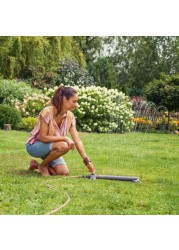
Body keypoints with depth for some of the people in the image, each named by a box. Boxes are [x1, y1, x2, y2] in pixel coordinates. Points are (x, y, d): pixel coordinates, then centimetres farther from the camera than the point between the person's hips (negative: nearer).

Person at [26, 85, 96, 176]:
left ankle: (36, 164, 11)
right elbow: (43, 137, -25)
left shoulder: (70, 117, -7)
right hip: (34, 145, -6)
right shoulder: (47, 112, -26)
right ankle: (42, 165, -6)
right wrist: (65, 138, -30)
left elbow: (77, 141, -7)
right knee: (63, 146, -32)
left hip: (49, 147, 7)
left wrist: (87, 162, -14)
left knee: (64, 172, -13)